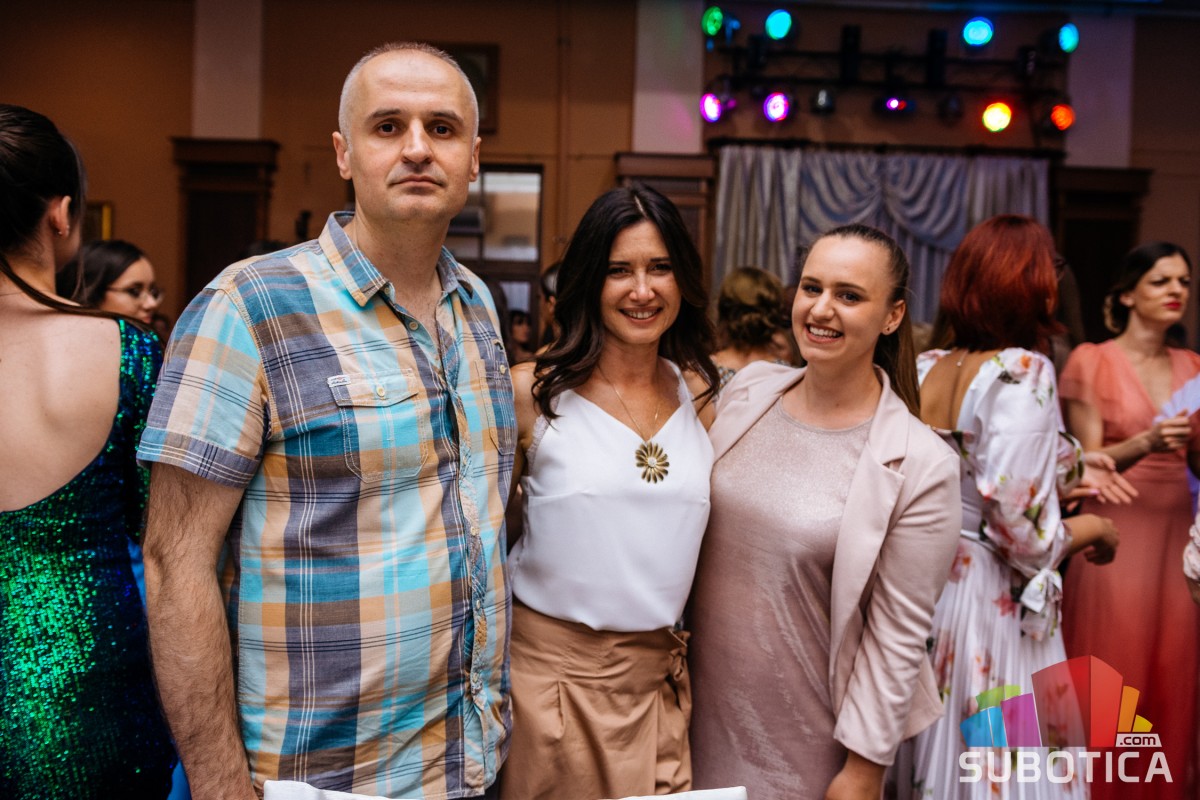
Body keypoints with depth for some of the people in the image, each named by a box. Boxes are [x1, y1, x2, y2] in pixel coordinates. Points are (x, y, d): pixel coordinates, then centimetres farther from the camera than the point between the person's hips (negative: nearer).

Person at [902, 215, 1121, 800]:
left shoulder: (924, 370, 2)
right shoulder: (1023, 372, -17)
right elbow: (1018, 526, -21)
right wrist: (1092, 529, -1)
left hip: (921, 591, 7)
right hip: (992, 603, -6)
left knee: (933, 747, 19)